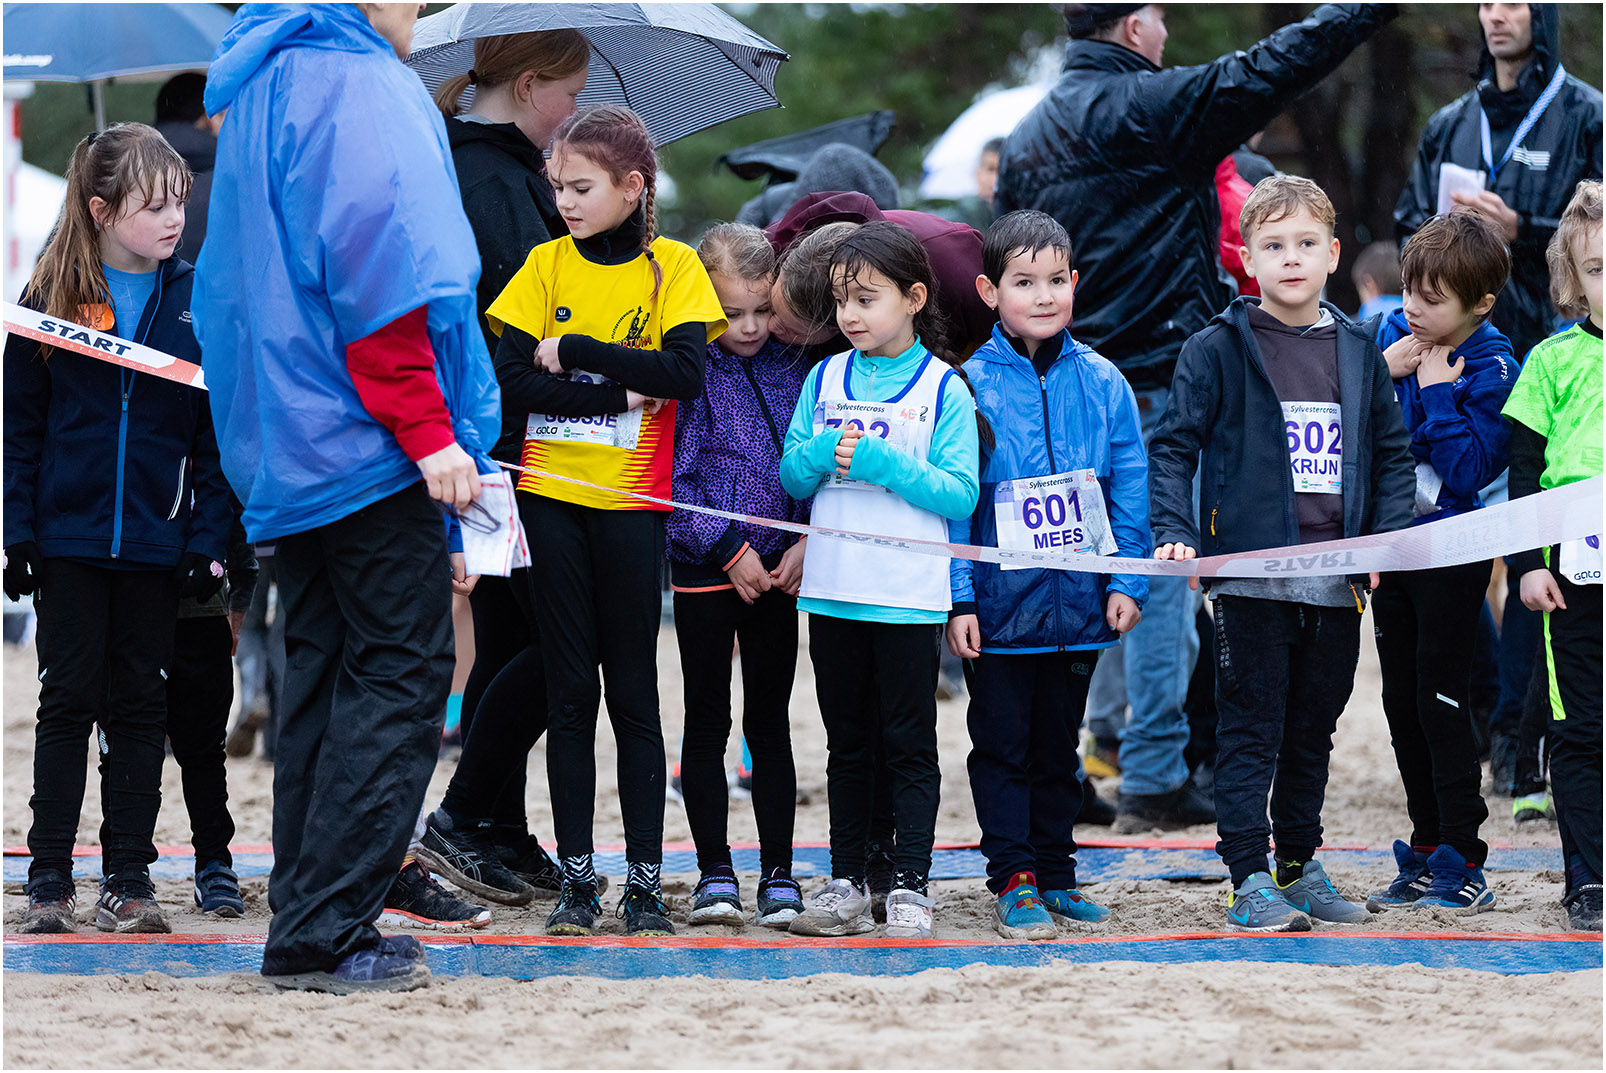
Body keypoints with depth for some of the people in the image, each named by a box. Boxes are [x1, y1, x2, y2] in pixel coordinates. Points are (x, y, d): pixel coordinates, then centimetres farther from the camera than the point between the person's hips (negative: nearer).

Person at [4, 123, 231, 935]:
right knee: (68, 701, 3)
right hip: (69, 537, -1)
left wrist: (208, 540, -4)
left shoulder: (197, 300, 1)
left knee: (139, 706, 6)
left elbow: (217, 432, 2)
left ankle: (129, 877, 12)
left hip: (156, 541, 1)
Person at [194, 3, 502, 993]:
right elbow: (378, 275, -20)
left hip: (284, 445, 10)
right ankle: (326, 934, -10)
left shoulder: (261, 83, 19)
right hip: (366, 434, -10)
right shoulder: (361, 85, -11)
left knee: (326, 672, 12)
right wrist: (428, 431, -18)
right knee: (400, 671, -6)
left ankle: (306, 926, 12)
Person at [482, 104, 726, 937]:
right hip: (552, 493, 2)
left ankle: (645, 878, 4)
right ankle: (576, 877, 8)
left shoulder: (672, 267, 0)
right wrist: (616, 390, -14)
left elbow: (683, 373, -13)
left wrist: (576, 352, -14)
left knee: (633, 689, 1)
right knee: (569, 689, 4)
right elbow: (512, 379, -3)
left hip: (631, 501, -2)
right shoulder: (548, 264, 6)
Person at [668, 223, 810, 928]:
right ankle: (714, 872, 9)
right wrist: (731, 551, -12)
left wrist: (805, 542, -5)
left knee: (770, 724, 6)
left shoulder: (792, 368, 5)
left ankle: (778, 874, 10)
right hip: (706, 571, -3)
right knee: (707, 722, 3)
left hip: (778, 573, 3)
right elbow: (670, 479, -9)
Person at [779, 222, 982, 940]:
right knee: (847, 744, 10)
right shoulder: (825, 379, 9)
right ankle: (846, 886, 15)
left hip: (909, 597, -4)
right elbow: (790, 478, 9)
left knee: (908, 745, 0)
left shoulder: (944, 387, -3)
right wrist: (823, 452, -12)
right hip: (832, 591, 4)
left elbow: (961, 495, -9)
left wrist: (879, 462, -17)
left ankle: (911, 887, 3)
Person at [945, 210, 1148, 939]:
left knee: (1058, 742, 13)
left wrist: (1126, 580, -2)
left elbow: (1129, 488, 6)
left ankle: (1055, 871, 22)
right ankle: (1013, 879, 8)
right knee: (1002, 743, 3)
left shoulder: (1100, 384, 2)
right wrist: (957, 597, -11)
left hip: (1078, 601, 3)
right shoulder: (969, 384, -7)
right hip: (999, 602, -3)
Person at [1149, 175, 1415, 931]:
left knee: (1312, 731, 13)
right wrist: (1174, 534, -14)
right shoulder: (1218, 350, -2)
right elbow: (1172, 448, -2)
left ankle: (1300, 866, 24)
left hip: (1337, 581, 4)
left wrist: (1387, 540, 1)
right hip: (1251, 576, -4)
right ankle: (1249, 881, -2)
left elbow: (1392, 455, 15)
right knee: (1250, 731, -3)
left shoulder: (1359, 354, 10)